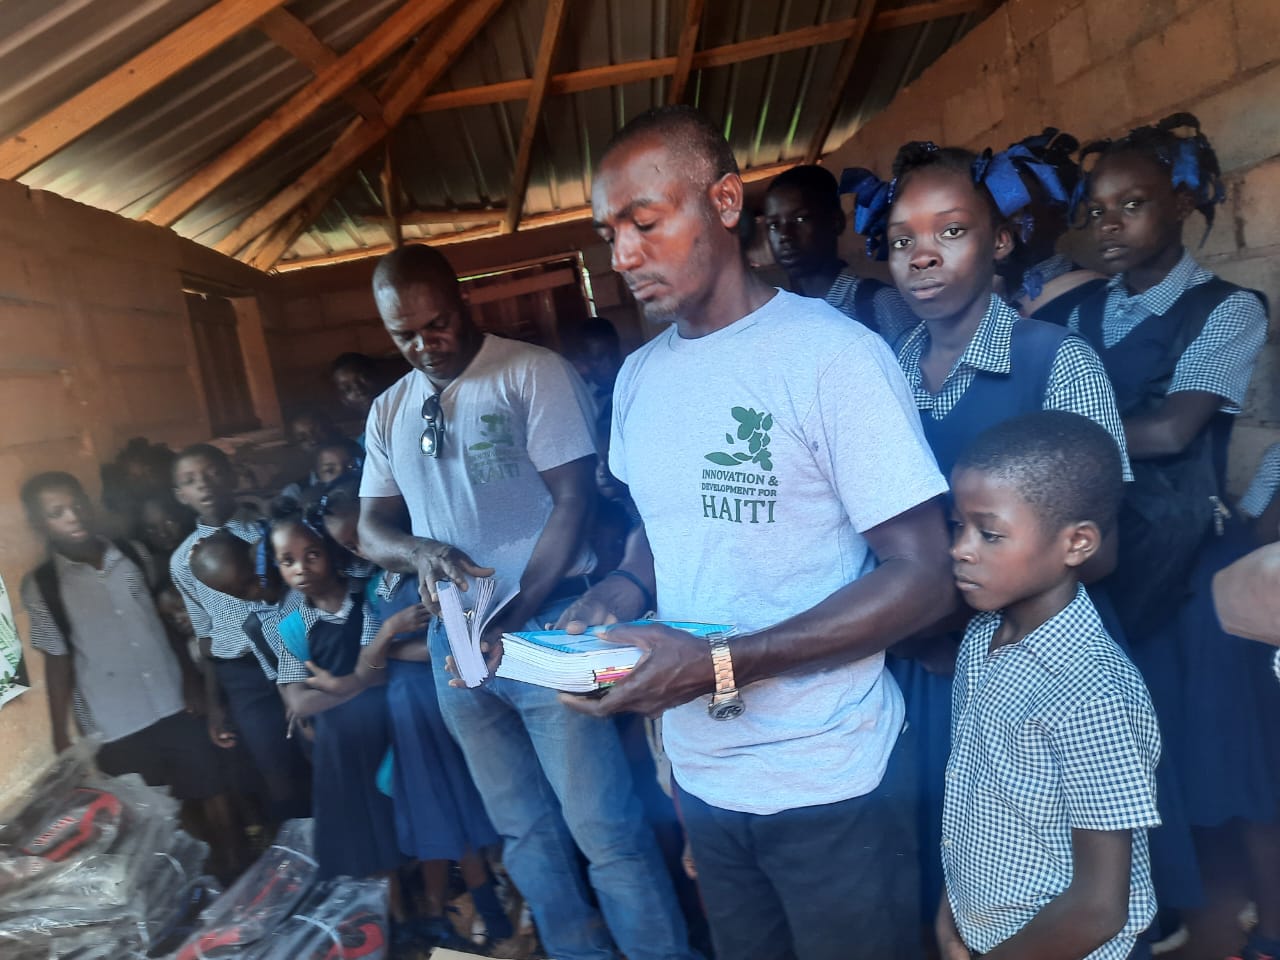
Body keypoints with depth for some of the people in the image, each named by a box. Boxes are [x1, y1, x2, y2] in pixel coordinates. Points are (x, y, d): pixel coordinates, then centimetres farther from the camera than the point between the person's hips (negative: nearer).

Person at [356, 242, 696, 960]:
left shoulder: (534, 373, -7)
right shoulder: (389, 411, 11)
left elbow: (571, 503, -11)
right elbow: (372, 529, 11)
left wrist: (512, 622, -17)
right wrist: (421, 553, -13)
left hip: (545, 625, -5)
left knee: (603, 826, -2)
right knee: (524, 828, 17)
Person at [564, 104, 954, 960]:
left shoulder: (835, 354, -17)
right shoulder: (638, 377, 4)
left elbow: (924, 578, -18)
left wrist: (721, 666, -24)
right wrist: (623, 590, -6)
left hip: (830, 780, -5)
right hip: (701, 775, 6)